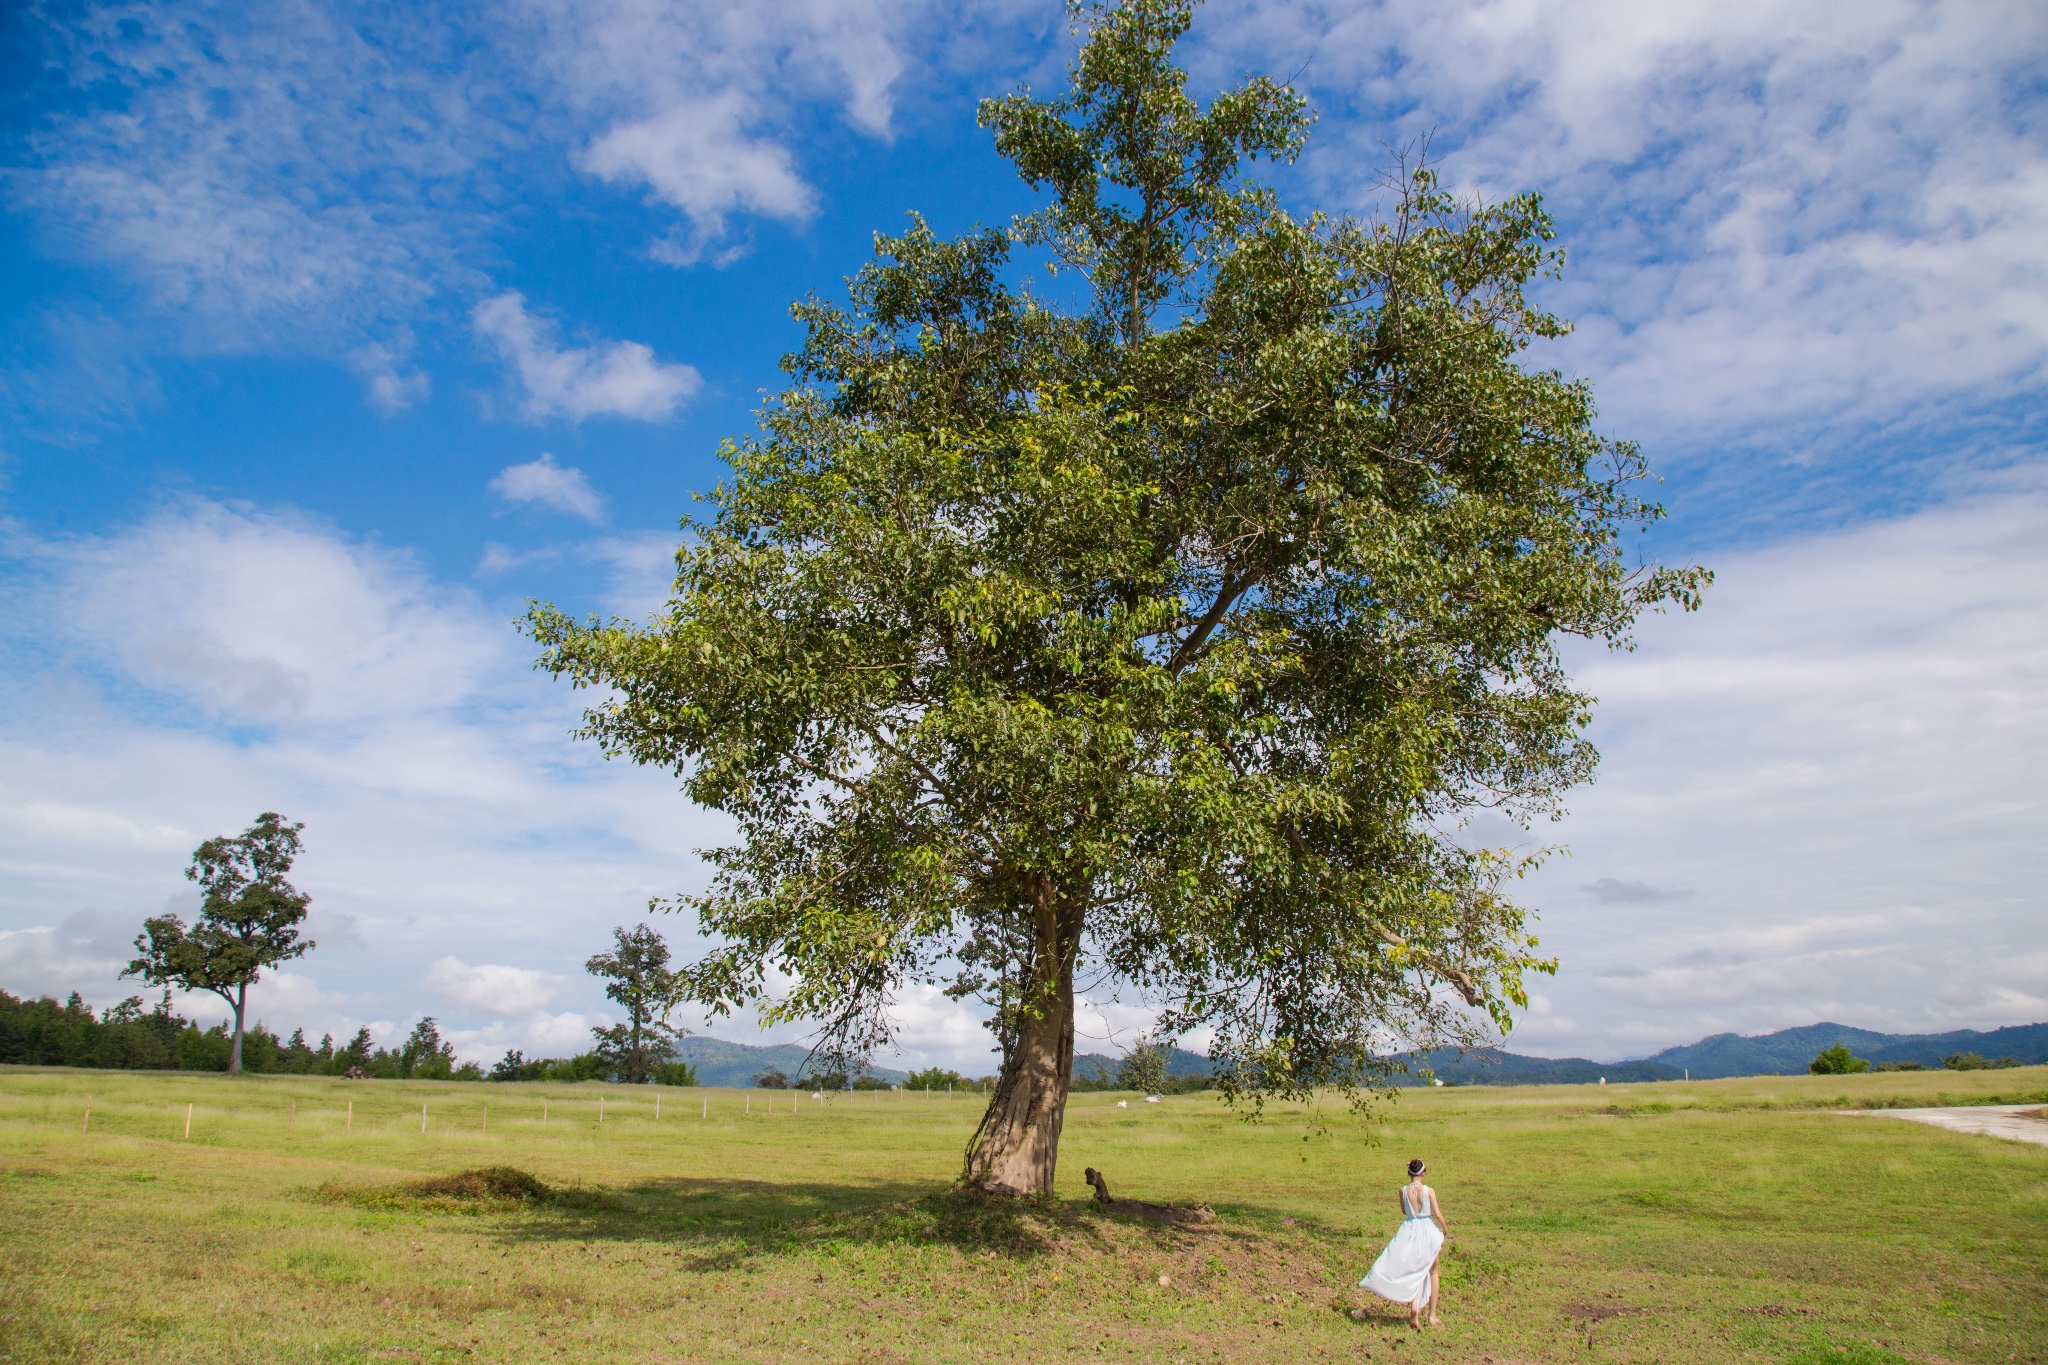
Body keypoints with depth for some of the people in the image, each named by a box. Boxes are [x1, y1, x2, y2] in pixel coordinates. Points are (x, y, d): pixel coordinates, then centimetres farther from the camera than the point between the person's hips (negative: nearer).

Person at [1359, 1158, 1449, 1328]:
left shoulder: (1403, 1190, -6)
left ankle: (1414, 1305, -10)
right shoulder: (1429, 1191, -12)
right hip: (1428, 1231, -1)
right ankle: (1432, 1316, 19)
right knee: (1432, 1272, 18)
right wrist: (1445, 1229, 8)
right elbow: (1438, 1214, -10)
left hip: (1410, 1232, 1)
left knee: (1413, 1272, 15)